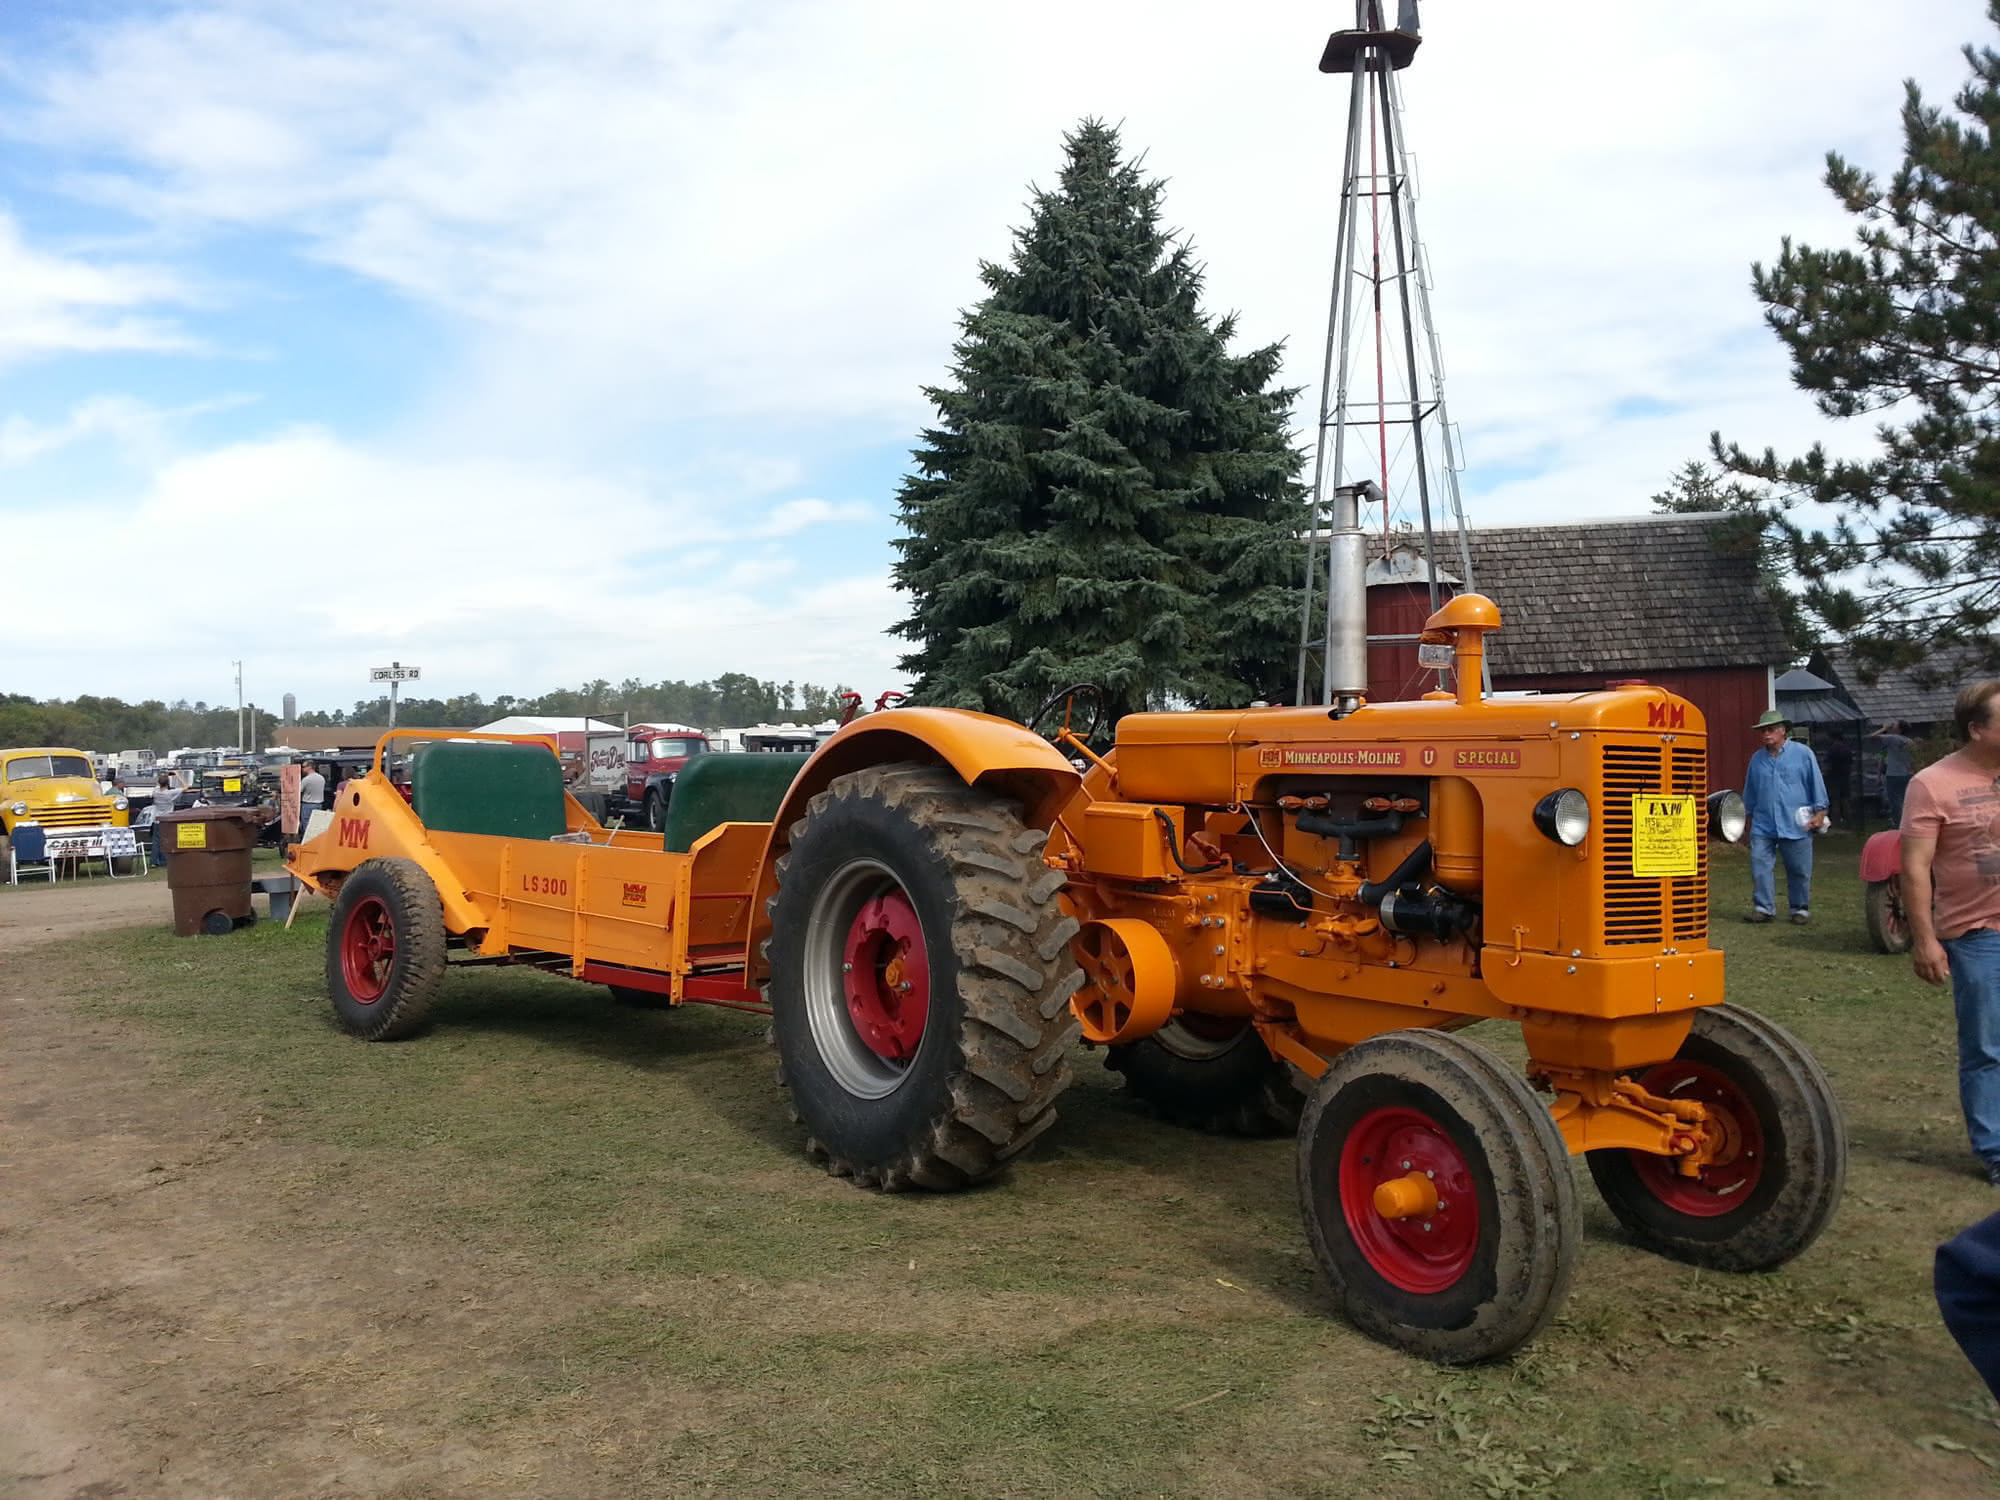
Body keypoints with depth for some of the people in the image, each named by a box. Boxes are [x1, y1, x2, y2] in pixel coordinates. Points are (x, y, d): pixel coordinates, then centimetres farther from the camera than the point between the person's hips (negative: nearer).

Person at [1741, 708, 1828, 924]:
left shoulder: (1802, 754, -1)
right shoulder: (1757, 758, 10)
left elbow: (1817, 784, 1)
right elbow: (1750, 792, 20)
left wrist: (1819, 812, -3)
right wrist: (1751, 814, 23)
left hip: (1796, 825, -3)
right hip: (1763, 826, 3)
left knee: (1799, 870, 5)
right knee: (1760, 866, -5)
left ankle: (1800, 909, 17)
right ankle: (1763, 907, 1)